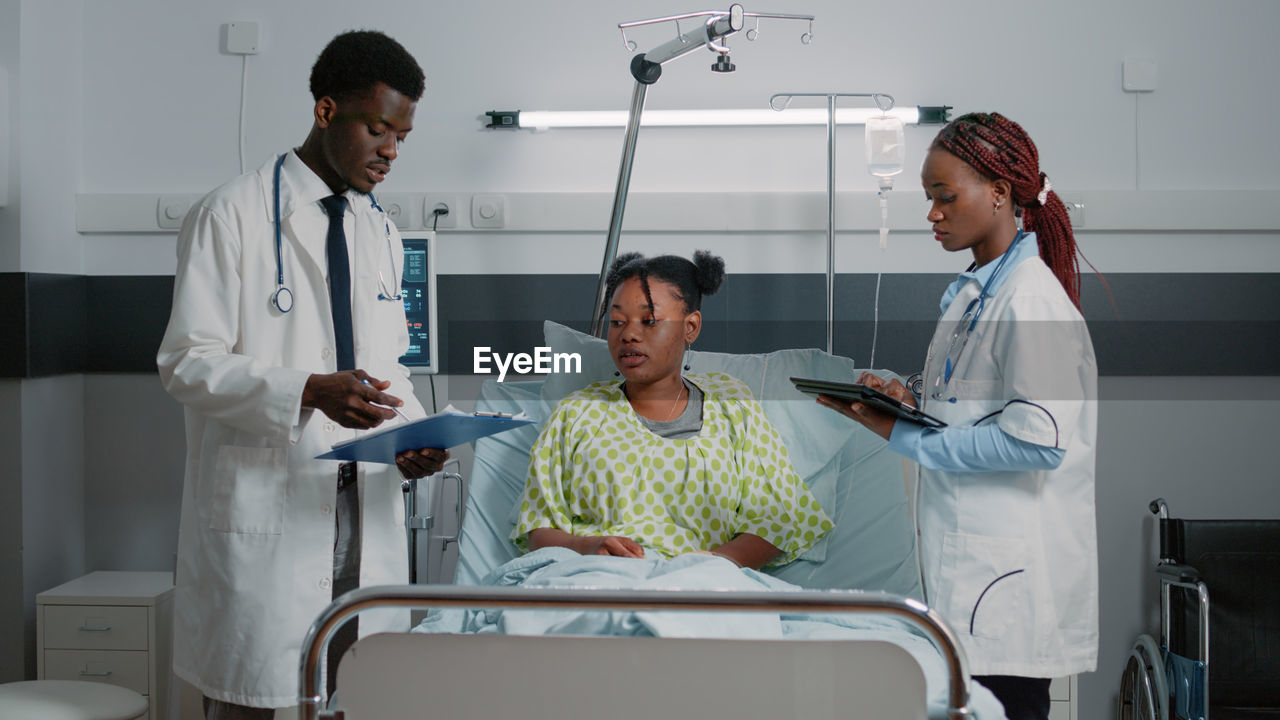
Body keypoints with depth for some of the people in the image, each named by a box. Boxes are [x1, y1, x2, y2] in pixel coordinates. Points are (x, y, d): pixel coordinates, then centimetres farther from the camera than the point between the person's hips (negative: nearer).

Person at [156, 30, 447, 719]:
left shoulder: (381, 234, 18)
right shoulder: (233, 215, -4)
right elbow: (188, 364, -10)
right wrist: (311, 391, -24)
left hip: (367, 512, 6)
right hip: (262, 515, -6)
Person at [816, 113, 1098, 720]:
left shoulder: (1029, 295, -13)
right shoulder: (972, 293, 16)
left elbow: (1037, 439, -23)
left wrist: (905, 436, -17)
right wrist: (913, 403, 5)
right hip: (968, 565, 9)